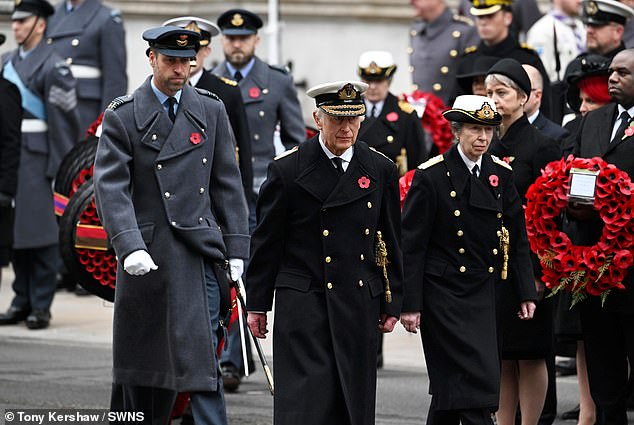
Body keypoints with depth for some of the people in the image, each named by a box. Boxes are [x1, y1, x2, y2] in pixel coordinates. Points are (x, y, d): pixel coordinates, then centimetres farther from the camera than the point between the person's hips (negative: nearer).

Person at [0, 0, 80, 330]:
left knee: (41, 230, -4)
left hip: (38, 158, -6)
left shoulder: (52, 65, -7)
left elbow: (64, 120, -10)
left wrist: (60, 169, -13)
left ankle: (41, 306, 0)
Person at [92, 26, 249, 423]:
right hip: (146, 253, -1)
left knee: (200, 354, -5)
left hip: (198, 251, 1)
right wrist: (129, 246, -24)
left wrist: (236, 250, 3)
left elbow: (228, 183, 9)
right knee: (140, 357, 9)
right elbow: (111, 187, -11)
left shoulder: (211, 109, 7)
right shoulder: (122, 115, -2)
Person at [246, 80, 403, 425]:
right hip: (303, 304, -3)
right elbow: (266, 242, 2)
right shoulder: (287, 170, -3)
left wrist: (392, 304, 11)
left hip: (359, 305, 3)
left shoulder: (381, 170, 6)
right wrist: (257, 303, 3)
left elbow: (391, 243, 12)